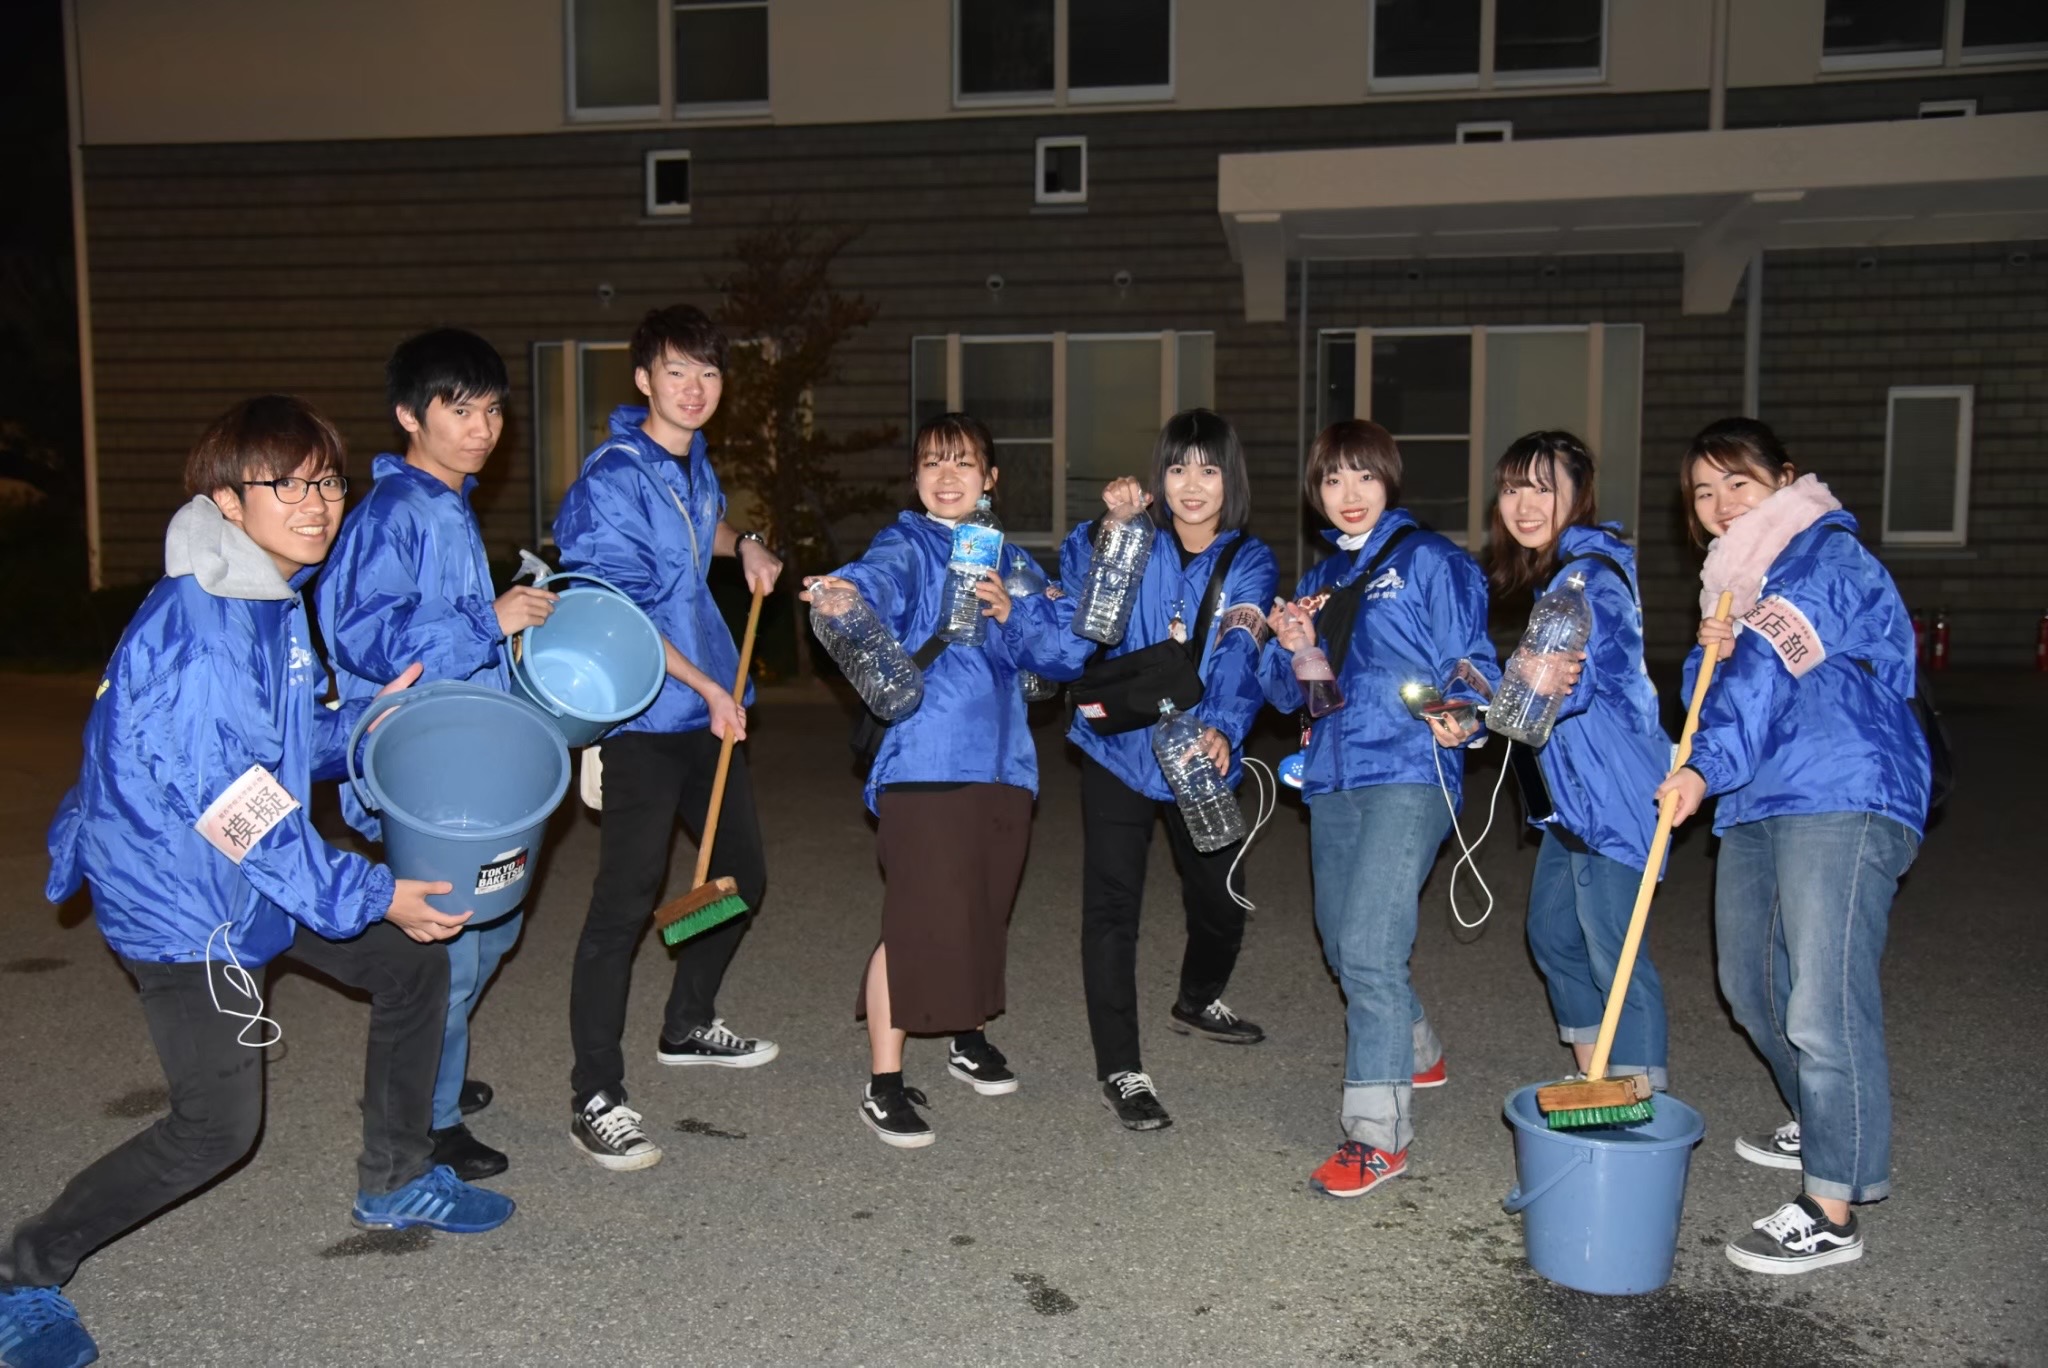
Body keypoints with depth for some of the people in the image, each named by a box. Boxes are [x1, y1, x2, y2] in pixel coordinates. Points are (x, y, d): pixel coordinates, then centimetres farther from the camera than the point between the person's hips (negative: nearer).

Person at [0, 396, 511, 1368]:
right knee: (218, 1128, -4)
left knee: (412, 961, 13)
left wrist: (367, 718, -4)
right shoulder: (197, 628, -26)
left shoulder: (277, 599, 4)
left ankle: (394, 1181, 31)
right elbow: (229, 803, -27)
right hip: (180, 896, -9)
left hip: (260, 867, 9)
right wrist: (367, 896, -24)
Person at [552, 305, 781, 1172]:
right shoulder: (613, 478, -15)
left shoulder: (695, 464, 10)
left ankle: (688, 1027, 38)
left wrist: (744, 546, 12)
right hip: (641, 718, -9)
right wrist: (707, 688, -13)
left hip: (710, 709, 9)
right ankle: (596, 1098, 3)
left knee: (744, 873, 17)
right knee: (626, 902, -8)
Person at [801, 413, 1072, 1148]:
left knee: (983, 912, 15)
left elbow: (1058, 645, 7)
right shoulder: (907, 544, 1)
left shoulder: (1010, 557, 16)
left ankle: (969, 1039, 38)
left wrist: (1012, 613, -13)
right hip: (924, 760, -5)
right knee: (918, 918, -10)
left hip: (1001, 761, 5)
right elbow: (880, 576, -24)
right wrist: (845, 590, -47)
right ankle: (884, 1085, 2)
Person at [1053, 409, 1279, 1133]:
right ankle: (1120, 1071, 6)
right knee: (1111, 906, -6)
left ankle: (1196, 1003, 48)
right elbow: (1078, 586, -19)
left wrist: (1221, 729, -33)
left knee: (1221, 902, 16)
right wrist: (1108, 526, -36)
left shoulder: (1251, 563, -2)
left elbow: (1241, 660, -16)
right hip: (1120, 751, -2)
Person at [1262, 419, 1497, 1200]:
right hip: (1332, 778, 7)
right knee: (1342, 945, 17)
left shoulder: (1430, 561, -1)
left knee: (1369, 946, -16)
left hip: (1407, 775, -7)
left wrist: (1462, 718, -26)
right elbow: (1289, 694, 16)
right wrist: (1290, 647, -6)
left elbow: (1471, 665, -5)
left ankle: (1378, 1134, -5)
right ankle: (1416, 1053, 44)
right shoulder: (1320, 579, 17)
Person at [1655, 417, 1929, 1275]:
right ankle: (1821, 1127, 40)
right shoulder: (1733, 580, 22)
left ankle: (1833, 1210, -5)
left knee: (1823, 1002, -12)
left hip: (1843, 803, -10)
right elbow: (1722, 696, 21)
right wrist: (1709, 655, 0)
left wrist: (1707, 767, -26)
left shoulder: (1825, 556, -6)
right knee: (1752, 986, 18)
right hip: (1758, 806, 10)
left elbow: (1773, 671, -19)